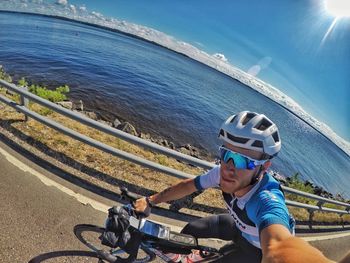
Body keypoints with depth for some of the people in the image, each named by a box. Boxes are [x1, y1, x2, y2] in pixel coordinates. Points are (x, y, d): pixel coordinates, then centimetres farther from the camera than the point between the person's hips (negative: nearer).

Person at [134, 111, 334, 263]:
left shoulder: (267, 200, -47)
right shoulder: (223, 172, -28)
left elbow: (278, 245, -69)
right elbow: (188, 186, -11)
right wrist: (150, 201, -8)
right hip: (240, 227, 5)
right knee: (189, 231, 2)